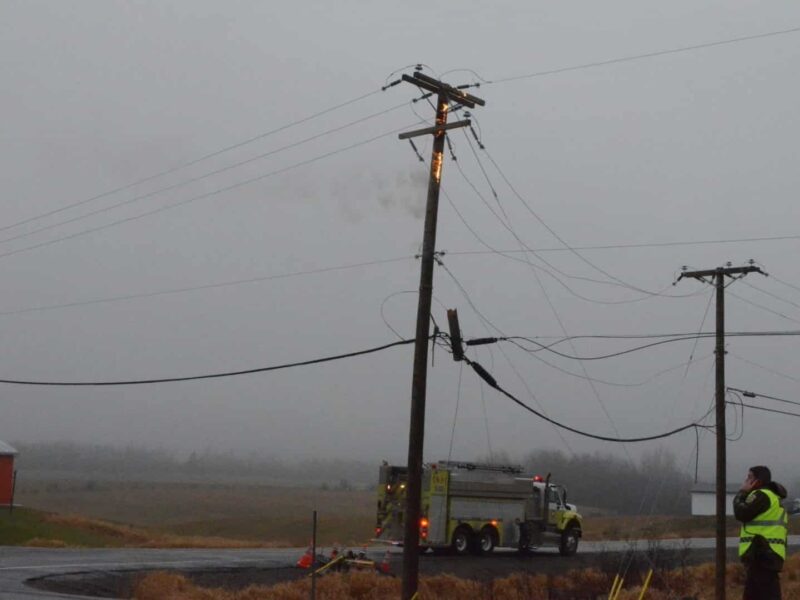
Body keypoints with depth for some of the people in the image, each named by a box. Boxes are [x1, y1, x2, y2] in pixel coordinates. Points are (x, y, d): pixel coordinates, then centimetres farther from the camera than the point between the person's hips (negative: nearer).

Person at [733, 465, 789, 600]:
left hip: (762, 555, -10)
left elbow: (741, 513, -13)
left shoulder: (762, 495, -8)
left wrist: (742, 493, -2)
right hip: (766, 555, 10)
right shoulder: (772, 496, 23)